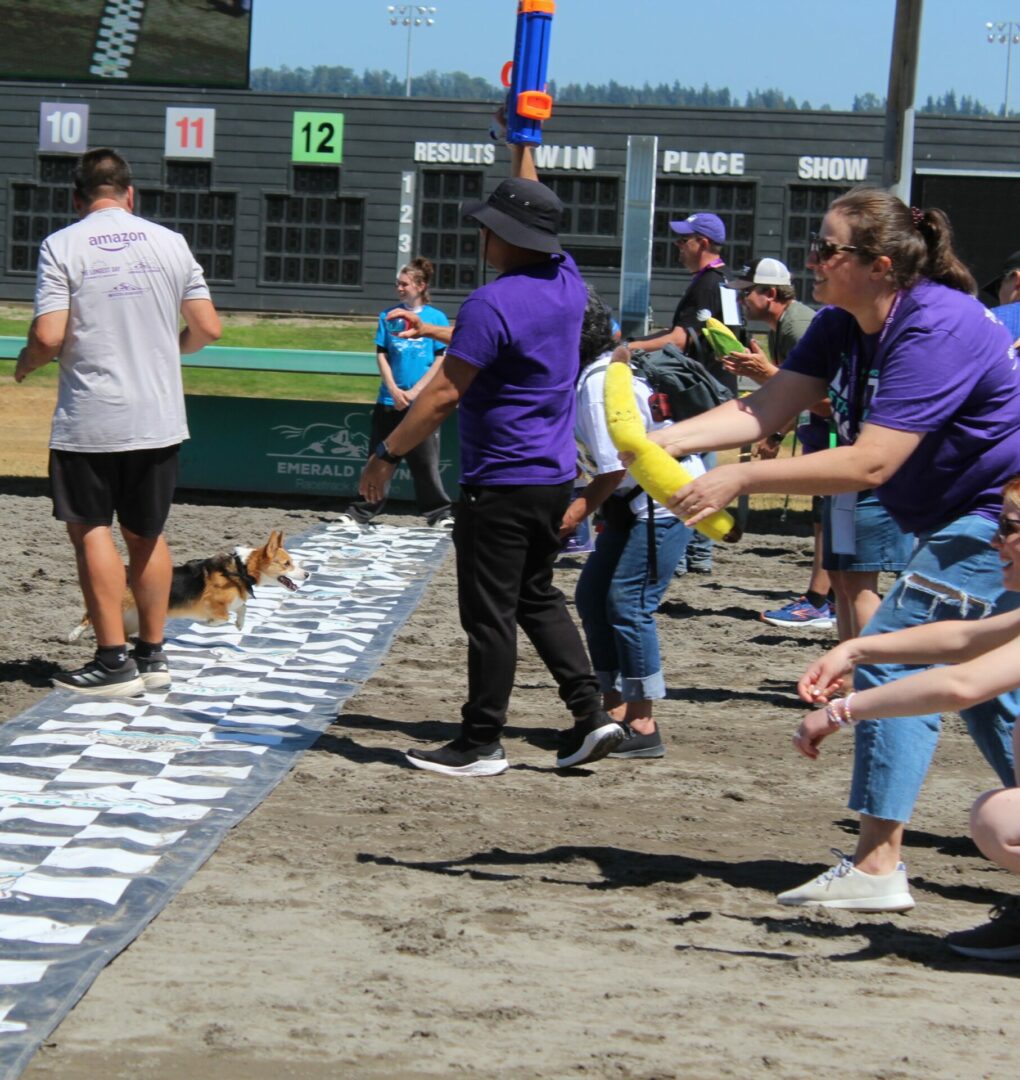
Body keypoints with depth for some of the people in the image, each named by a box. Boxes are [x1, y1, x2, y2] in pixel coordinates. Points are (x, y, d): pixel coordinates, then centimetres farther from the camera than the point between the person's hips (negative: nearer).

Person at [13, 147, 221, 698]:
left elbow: (49, 336, -15)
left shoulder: (62, 246, -6)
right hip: (159, 418, 4)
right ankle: (152, 655, 20)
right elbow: (207, 329, 3)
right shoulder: (170, 242, 3)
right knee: (146, 533, 15)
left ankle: (113, 661, 1)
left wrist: (26, 363, 7)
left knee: (90, 530, 4)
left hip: (88, 419, -4)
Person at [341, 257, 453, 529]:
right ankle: (360, 512, 12)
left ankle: (439, 514, 10)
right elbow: (381, 355, 7)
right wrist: (394, 391, -6)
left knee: (425, 463, -1)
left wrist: (414, 392, -9)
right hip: (389, 401, 2)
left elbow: (441, 361, -3)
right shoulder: (388, 316, 8)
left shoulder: (437, 318, 1)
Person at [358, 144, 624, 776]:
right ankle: (592, 712, 14)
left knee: (490, 613, 0)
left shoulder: (492, 304, -19)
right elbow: (536, 216, 24)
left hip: (501, 484, -8)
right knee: (537, 596, 20)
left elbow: (444, 395, -19)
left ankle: (482, 743, 8)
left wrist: (387, 455, -10)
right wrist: (523, 145, 32)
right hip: (557, 476, 9)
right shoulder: (567, 281, 3)